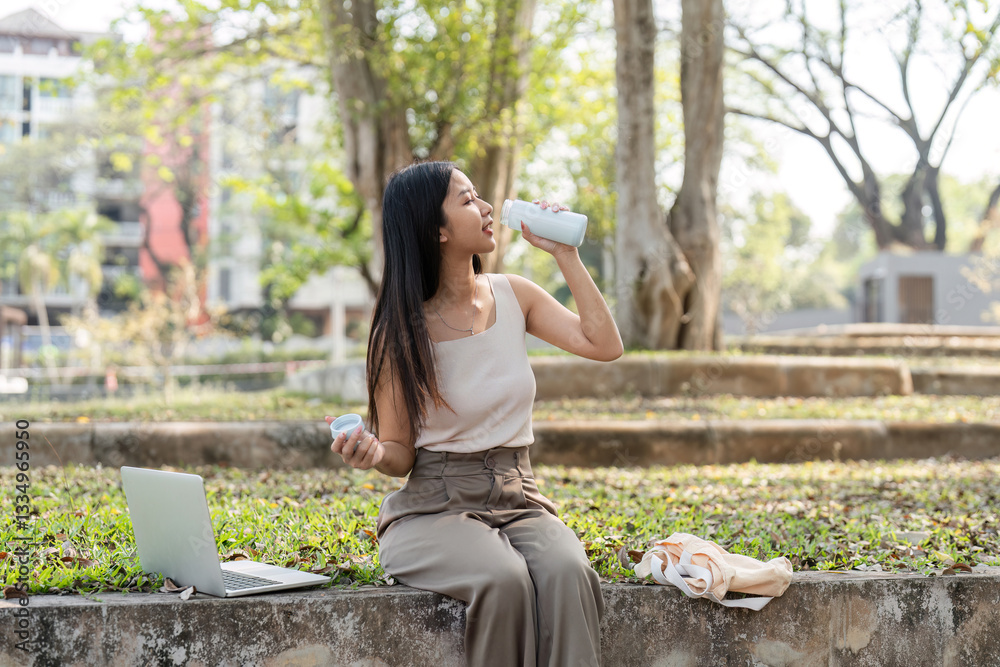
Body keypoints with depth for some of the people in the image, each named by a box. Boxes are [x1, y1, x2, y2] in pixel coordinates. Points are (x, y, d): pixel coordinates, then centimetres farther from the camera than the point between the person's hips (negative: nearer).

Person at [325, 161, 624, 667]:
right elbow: (400, 454, -1)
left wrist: (565, 254, 0)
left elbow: (605, 345, 0)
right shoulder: (401, 329, -5)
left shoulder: (513, 295, 8)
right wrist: (372, 454, -25)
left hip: (519, 501, 4)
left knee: (566, 574, -31)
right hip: (434, 507, -3)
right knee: (502, 580, -35)